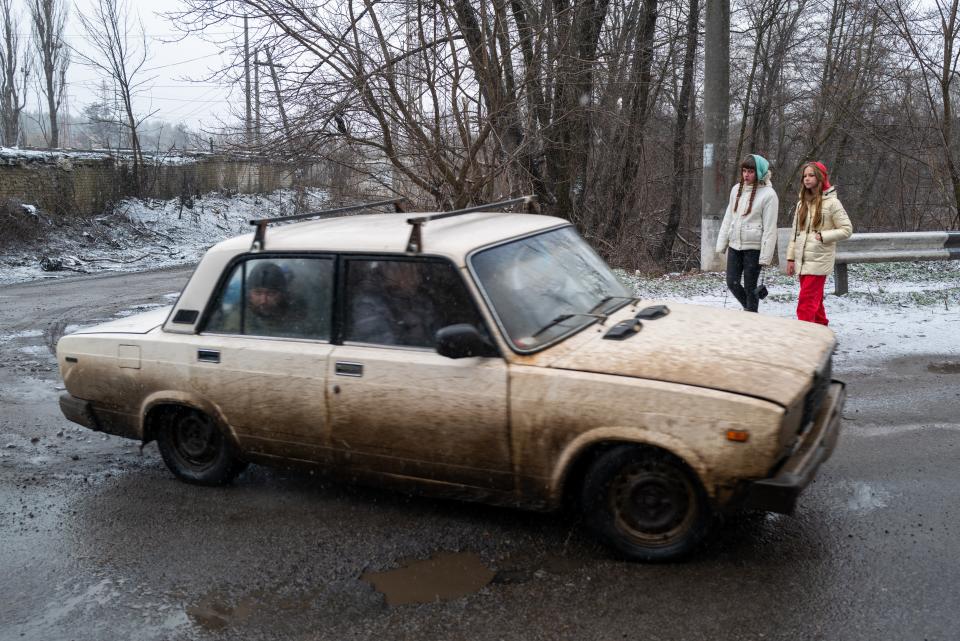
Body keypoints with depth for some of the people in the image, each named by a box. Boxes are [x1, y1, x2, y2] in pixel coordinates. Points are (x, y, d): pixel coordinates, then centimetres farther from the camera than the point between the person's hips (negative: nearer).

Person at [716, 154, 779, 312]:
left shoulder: (768, 194, -10)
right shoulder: (736, 189, 8)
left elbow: (769, 227, -12)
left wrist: (765, 256, -15)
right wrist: (721, 243, 9)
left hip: (753, 247, -5)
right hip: (735, 245, 5)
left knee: (750, 287, 1)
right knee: (732, 282, 5)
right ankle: (749, 308, 30)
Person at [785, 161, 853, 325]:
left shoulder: (831, 202, -6)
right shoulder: (802, 202, 13)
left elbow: (847, 229, -5)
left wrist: (823, 236, -14)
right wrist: (791, 258, 11)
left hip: (818, 261, -6)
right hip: (802, 260, 6)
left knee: (807, 300, -12)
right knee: (815, 299, 14)